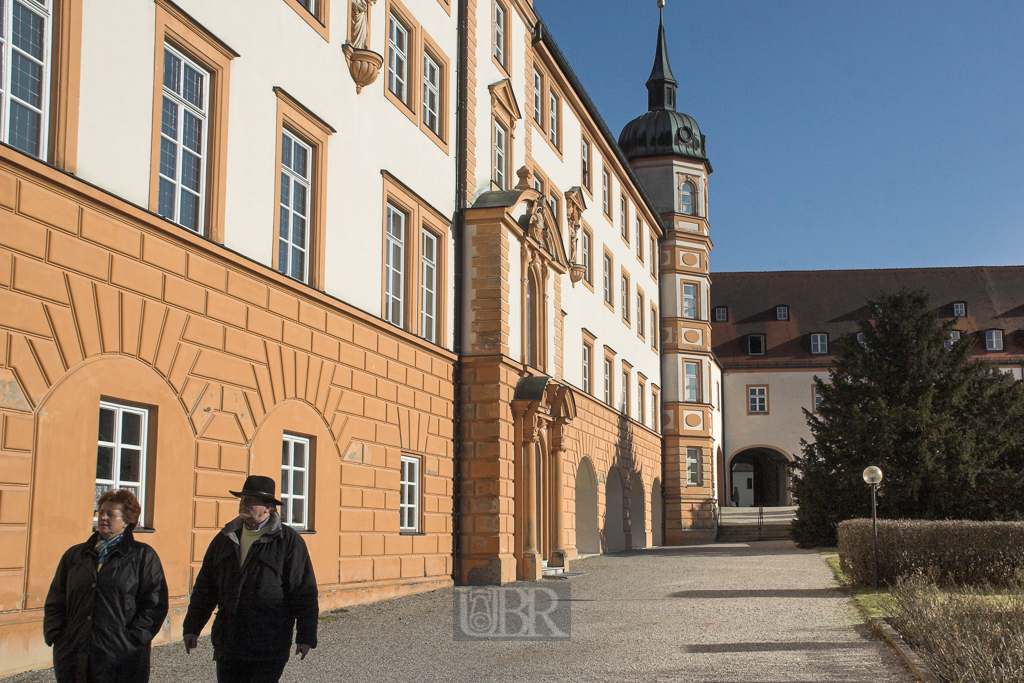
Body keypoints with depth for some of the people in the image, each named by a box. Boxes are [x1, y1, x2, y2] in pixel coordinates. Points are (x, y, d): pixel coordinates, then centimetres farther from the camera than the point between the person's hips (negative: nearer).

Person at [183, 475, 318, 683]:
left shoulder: (288, 540, -2)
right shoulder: (224, 539, 13)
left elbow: (304, 591, -3)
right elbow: (204, 587, 17)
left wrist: (306, 636, -7)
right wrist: (192, 626, 11)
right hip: (228, 646, 5)